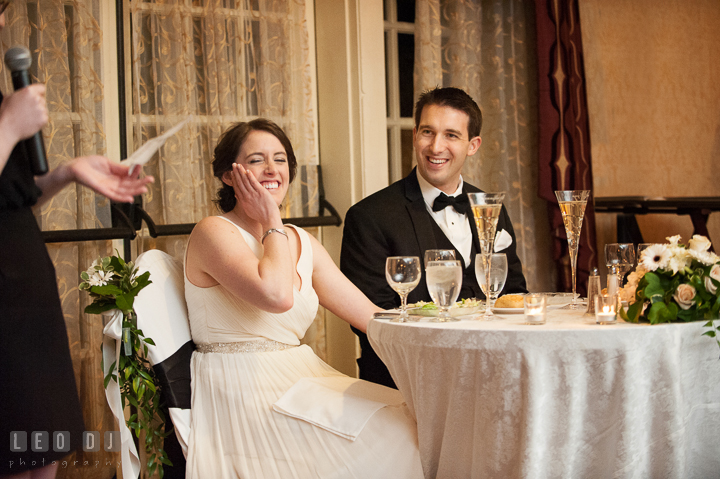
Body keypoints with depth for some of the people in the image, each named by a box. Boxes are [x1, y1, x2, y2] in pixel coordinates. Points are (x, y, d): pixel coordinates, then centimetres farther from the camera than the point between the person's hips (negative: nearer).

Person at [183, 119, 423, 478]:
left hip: (301, 382, 7)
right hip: (243, 397, -7)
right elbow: (276, 294, -25)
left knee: (410, 420, -14)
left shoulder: (303, 243, 14)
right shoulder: (214, 232, -7)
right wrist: (271, 223, -10)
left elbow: (370, 315, 10)